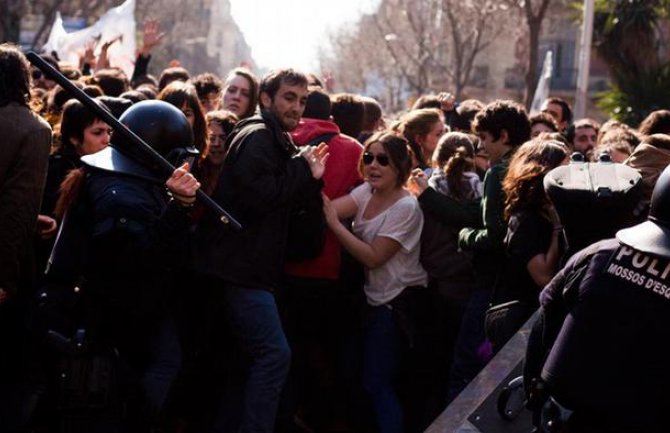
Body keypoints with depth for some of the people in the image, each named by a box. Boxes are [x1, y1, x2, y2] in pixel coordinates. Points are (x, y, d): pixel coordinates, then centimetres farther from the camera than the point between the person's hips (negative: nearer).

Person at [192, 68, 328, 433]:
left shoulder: (275, 141, 21)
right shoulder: (257, 137, -11)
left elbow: (283, 199, 23)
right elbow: (261, 196, -23)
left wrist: (309, 177, 8)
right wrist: (301, 169, -13)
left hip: (249, 266, 11)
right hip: (240, 266, -11)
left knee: (262, 355, 14)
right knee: (274, 354, -15)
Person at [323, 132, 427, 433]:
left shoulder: (406, 207, -19)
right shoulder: (366, 192, 2)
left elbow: (373, 257, -21)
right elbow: (329, 209, -14)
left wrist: (334, 224, -25)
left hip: (397, 302, -8)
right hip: (373, 297, 8)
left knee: (376, 383, -4)